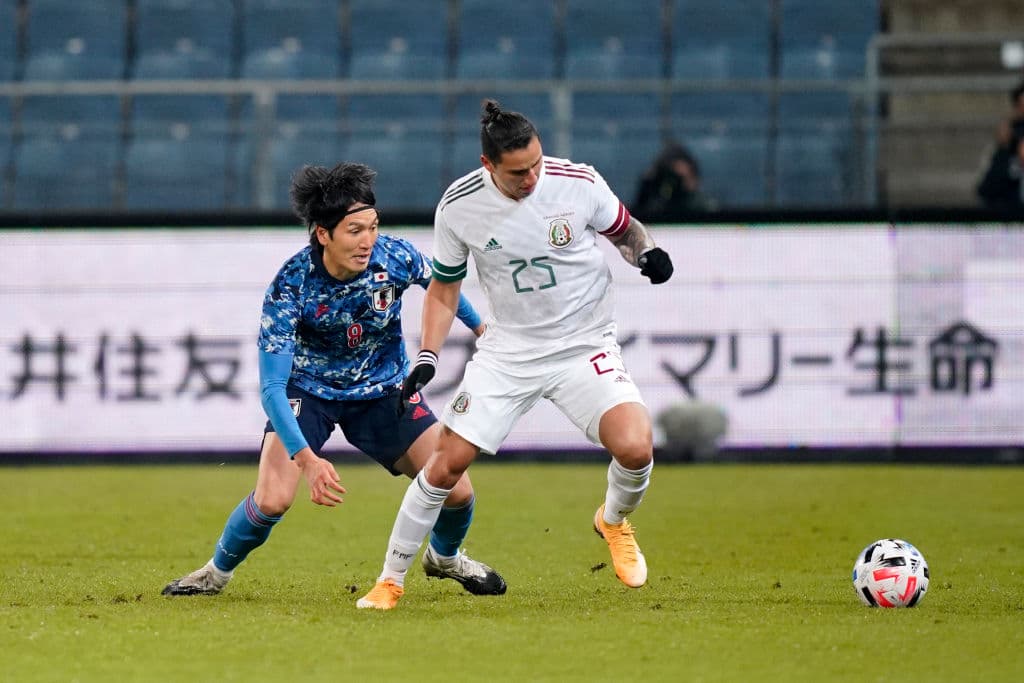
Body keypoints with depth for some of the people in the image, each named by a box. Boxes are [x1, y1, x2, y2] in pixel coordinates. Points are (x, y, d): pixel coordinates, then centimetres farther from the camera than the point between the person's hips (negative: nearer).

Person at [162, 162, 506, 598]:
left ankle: (445, 557, 29)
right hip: (307, 389, -3)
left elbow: (442, 285, 3)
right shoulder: (291, 284, -31)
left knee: (456, 490, -7)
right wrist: (306, 459, -44)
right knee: (271, 500, -21)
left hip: (383, 389, 3)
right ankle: (217, 571, 9)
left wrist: (481, 329, 12)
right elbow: (271, 386, -32)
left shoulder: (396, 258, -24)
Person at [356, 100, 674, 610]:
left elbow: (624, 229, 7)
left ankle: (614, 520, 12)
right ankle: (391, 579, 13)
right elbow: (444, 286, 5)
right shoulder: (458, 206, -10)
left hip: (583, 345, -1)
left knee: (634, 448, -23)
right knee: (446, 464, -5)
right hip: (507, 351, 1)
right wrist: (426, 357, -5)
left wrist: (647, 252, -15)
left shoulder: (579, 184, -14)